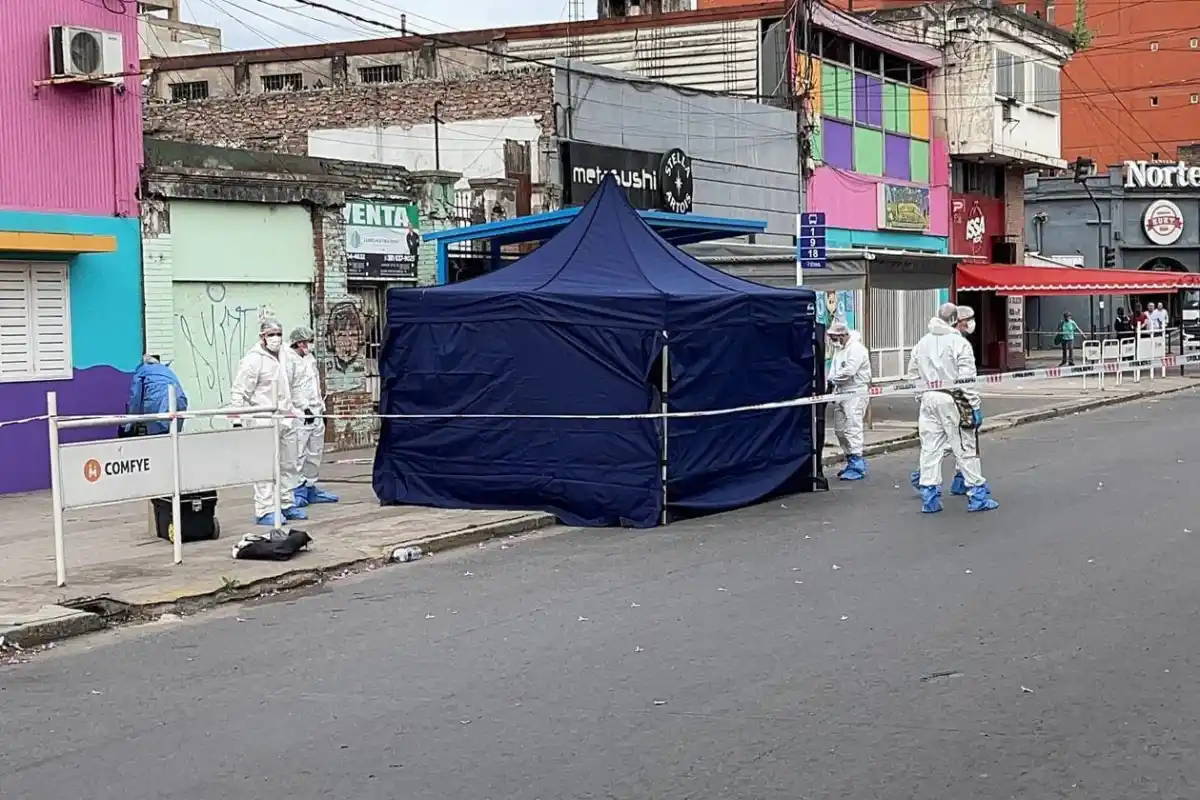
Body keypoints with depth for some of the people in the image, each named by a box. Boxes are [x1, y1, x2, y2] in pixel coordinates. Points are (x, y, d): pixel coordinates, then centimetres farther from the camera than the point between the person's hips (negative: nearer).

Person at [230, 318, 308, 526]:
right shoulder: (253, 360, -11)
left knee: (288, 465, 14)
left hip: (286, 419, 8)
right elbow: (239, 392, -13)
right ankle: (264, 511, -5)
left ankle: (287, 505, 24)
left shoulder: (282, 357, 14)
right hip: (265, 421, -8)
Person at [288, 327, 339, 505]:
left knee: (315, 453, 12)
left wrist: (322, 408, 21)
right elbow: (290, 389, -17)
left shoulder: (311, 359, 18)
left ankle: (310, 487, 20)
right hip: (301, 415, -9)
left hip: (316, 413, 9)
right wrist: (305, 407, -18)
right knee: (299, 453, -9)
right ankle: (298, 490, -6)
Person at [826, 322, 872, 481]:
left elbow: (848, 371, -24)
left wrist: (832, 379, -11)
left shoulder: (856, 348, -15)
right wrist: (832, 383, -4)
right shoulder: (838, 349, 16)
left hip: (856, 393, -10)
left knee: (852, 429, -12)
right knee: (839, 429, 12)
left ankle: (857, 467, -11)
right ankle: (852, 461, 22)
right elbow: (834, 370, 13)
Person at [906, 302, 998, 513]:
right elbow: (967, 378, -12)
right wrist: (975, 405, -8)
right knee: (965, 448, 2)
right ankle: (977, 495, 7)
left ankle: (929, 497, 7)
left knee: (930, 448, 7)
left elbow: (913, 375, 12)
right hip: (952, 400, -5)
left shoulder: (922, 343, 10)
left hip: (928, 400, 5)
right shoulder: (959, 343, -8)